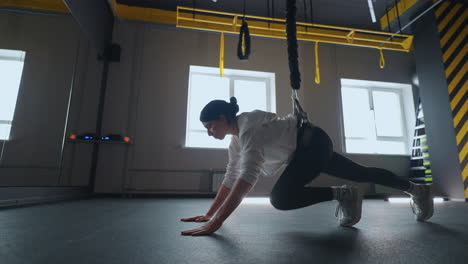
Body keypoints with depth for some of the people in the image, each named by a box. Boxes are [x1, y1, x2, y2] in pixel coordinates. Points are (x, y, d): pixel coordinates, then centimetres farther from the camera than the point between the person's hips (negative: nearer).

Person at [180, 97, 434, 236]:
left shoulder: (249, 127, -28)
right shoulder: (236, 139, 0)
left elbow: (246, 179, -40)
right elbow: (231, 178, 3)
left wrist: (215, 222, -41)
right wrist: (209, 213, 2)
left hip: (315, 144, -9)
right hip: (306, 149, 9)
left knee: (280, 198, -23)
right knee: (363, 174, 22)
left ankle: (343, 194, -6)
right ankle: (416, 189, 43)